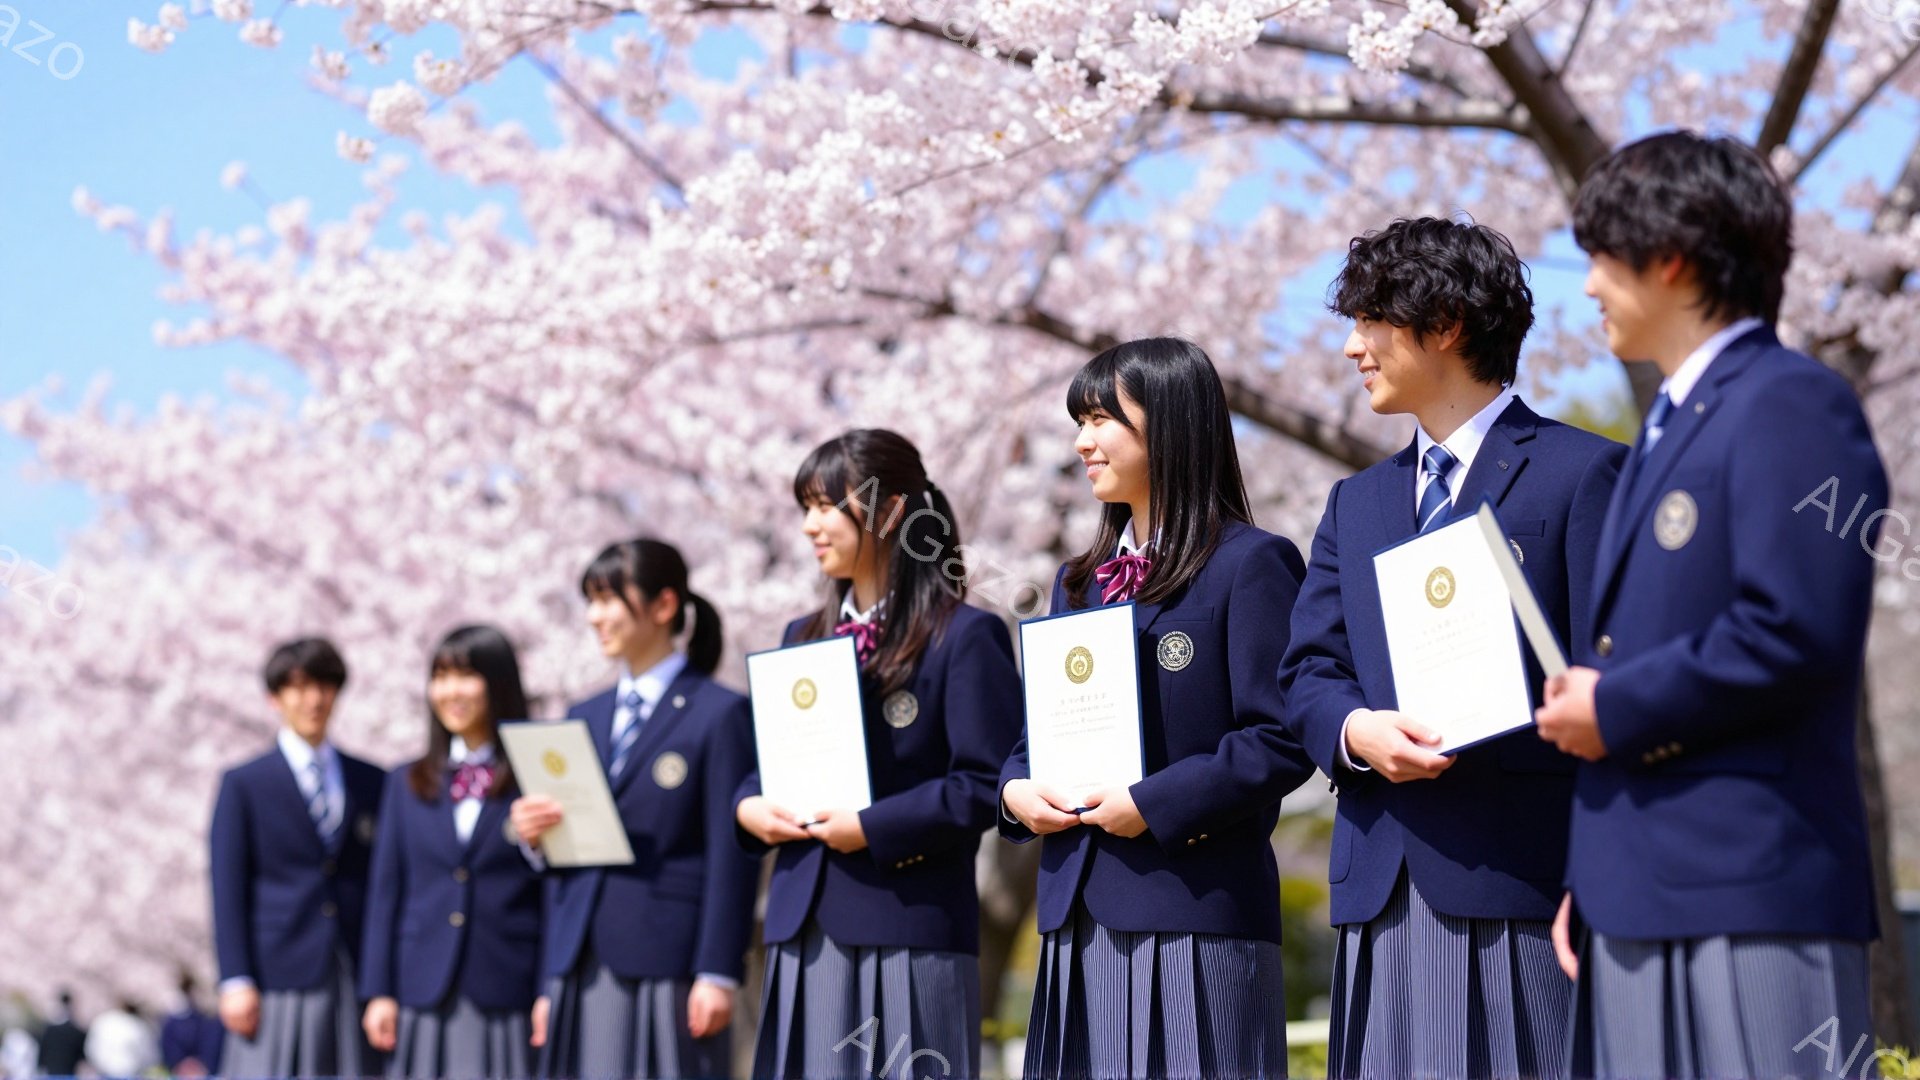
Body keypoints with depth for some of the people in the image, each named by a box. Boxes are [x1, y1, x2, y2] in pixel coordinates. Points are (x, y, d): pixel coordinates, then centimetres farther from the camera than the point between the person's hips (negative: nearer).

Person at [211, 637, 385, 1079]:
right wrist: (235, 981, -7)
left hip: (357, 977, 3)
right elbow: (228, 890, 2)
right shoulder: (245, 784, 6)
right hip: (279, 973, -2)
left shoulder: (371, 783, 13)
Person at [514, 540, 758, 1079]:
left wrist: (718, 974, -11)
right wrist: (534, 835, -2)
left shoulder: (720, 712, -1)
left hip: (668, 964, -6)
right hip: (583, 967, 6)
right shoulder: (584, 717, 18)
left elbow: (731, 855, -6)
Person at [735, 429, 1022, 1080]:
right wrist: (749, 806, 1)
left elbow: (986, 784, -11)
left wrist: (872, 828, -16)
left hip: (910, 932, -6)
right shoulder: (804, 637, 19)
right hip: (805, 928, 6)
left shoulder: (965, 637, -3)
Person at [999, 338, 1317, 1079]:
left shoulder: (1250, 565, -4)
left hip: (1195, 914, -7)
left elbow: (1281, 740, -12)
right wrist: (1016, 791, 1)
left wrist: (1153, 804, -16)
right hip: (1080, 916, 7)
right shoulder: (1079, 582, 20)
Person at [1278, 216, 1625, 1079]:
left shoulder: (1580, 472, 1)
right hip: (1382, 883, 6)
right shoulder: (1356, 502, 22)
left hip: (1518, 878, -6)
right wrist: (1356, 731, -7)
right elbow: (1307, 673, 14)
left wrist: (1478, 733, -17)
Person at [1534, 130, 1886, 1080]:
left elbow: (1796, 632, -19)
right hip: (1642, 903, 9)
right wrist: (1586, 878, 16)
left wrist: (1616, 708, -10)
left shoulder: (1792, 406, -7)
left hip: (1745, 898, -9)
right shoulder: (1669, 428, 23)